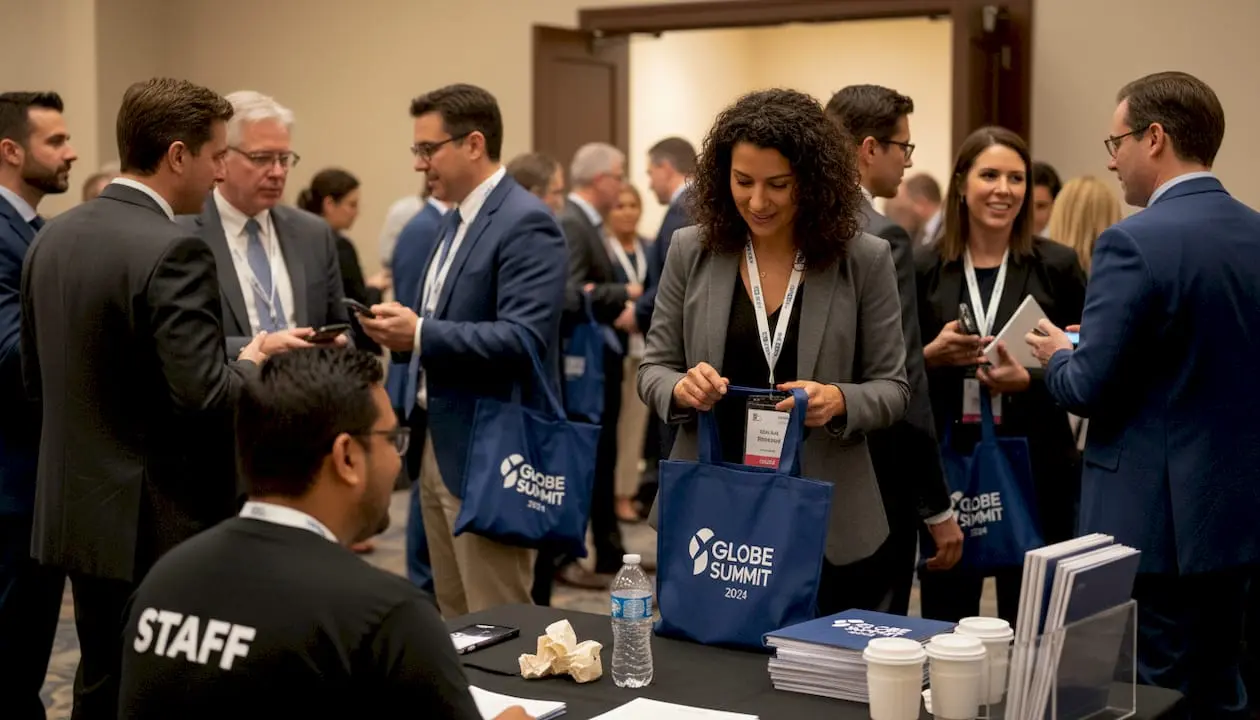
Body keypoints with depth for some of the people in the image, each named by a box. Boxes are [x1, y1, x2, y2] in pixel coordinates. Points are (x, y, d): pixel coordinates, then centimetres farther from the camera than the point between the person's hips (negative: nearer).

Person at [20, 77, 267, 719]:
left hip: (79, 511, 8)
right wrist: (254, 364, -5)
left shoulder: (52, 237, 6)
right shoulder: (172, 251, -19)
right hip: (162, 522, -8)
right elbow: (204, 395, -24)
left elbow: (36, 381, 13)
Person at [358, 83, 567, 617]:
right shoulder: (458, 219, 14)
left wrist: (421, 335, -26)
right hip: (438, 446, 10)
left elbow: (523, 340, -25)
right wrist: (407, 330, 5)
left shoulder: (524, 223, -16)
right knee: (455, 621, 16)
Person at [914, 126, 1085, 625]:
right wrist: (931, 357, -11)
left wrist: (1031, 381, -16)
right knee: (944, 626, 6)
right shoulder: (925, 269, 4)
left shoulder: (1057, 267, 1)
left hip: (1036, 469, -1)